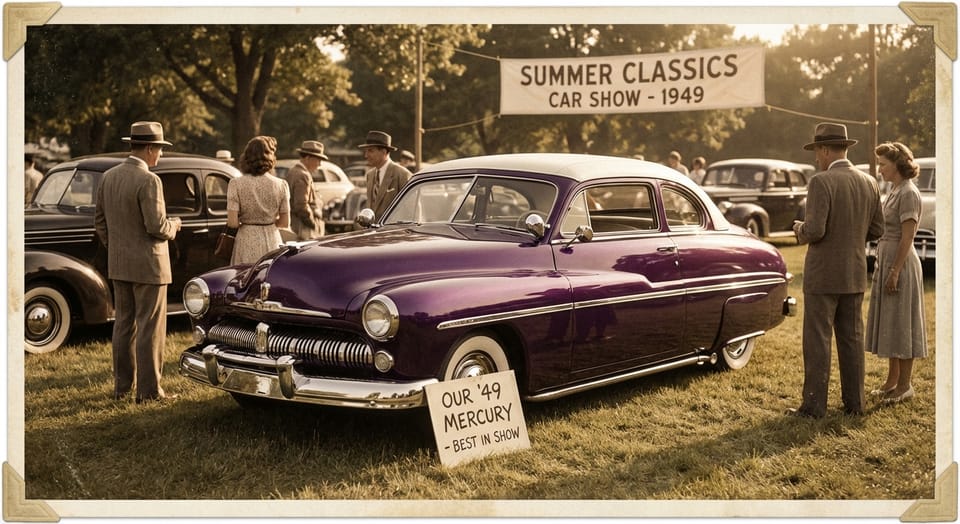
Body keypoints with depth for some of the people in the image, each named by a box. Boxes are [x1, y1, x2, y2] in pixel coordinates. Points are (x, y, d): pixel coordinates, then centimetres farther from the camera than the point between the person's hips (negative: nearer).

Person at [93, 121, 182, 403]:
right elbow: (156, 226, -22)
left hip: (118, 264, 8)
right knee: (150, 327, -1)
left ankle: (122, 385, 19)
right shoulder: (148, 181, -18)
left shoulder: (109, 176, 6)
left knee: (123, 324, 14)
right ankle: (149, 389, 3)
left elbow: (99, 221, 10)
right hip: (147, 265, -8)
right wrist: (174, 224, -1)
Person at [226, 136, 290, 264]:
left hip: (247, 241, -1)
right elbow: (285, 222, 2)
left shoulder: (236, 184, -6)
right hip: (273, 241, 2)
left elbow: (232, 223, -10)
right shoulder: (281, 185, -2)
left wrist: (243, 223, 11)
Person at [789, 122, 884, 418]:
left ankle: (814, 405, 3)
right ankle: (854, 402, 17)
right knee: (852, 339, 13)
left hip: (823, 275, -6)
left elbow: (814, 230, -22)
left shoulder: (821, 182, -16)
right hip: (855, 274, 6)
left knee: (818, 340, -1)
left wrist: (800, 229, -1)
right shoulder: (869, 183, 5)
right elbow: (876, 230, 9)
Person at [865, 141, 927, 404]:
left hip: (901, 263, -9)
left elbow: (907, 237, -19)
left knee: (902, 323, -2)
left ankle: (905, 384, 5)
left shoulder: (909, 193, -15)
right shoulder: (895, 191, 13)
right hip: (886, 261, 9)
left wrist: (895, 271, -21)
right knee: (888, 323, 13)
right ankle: (892, 379, 21)